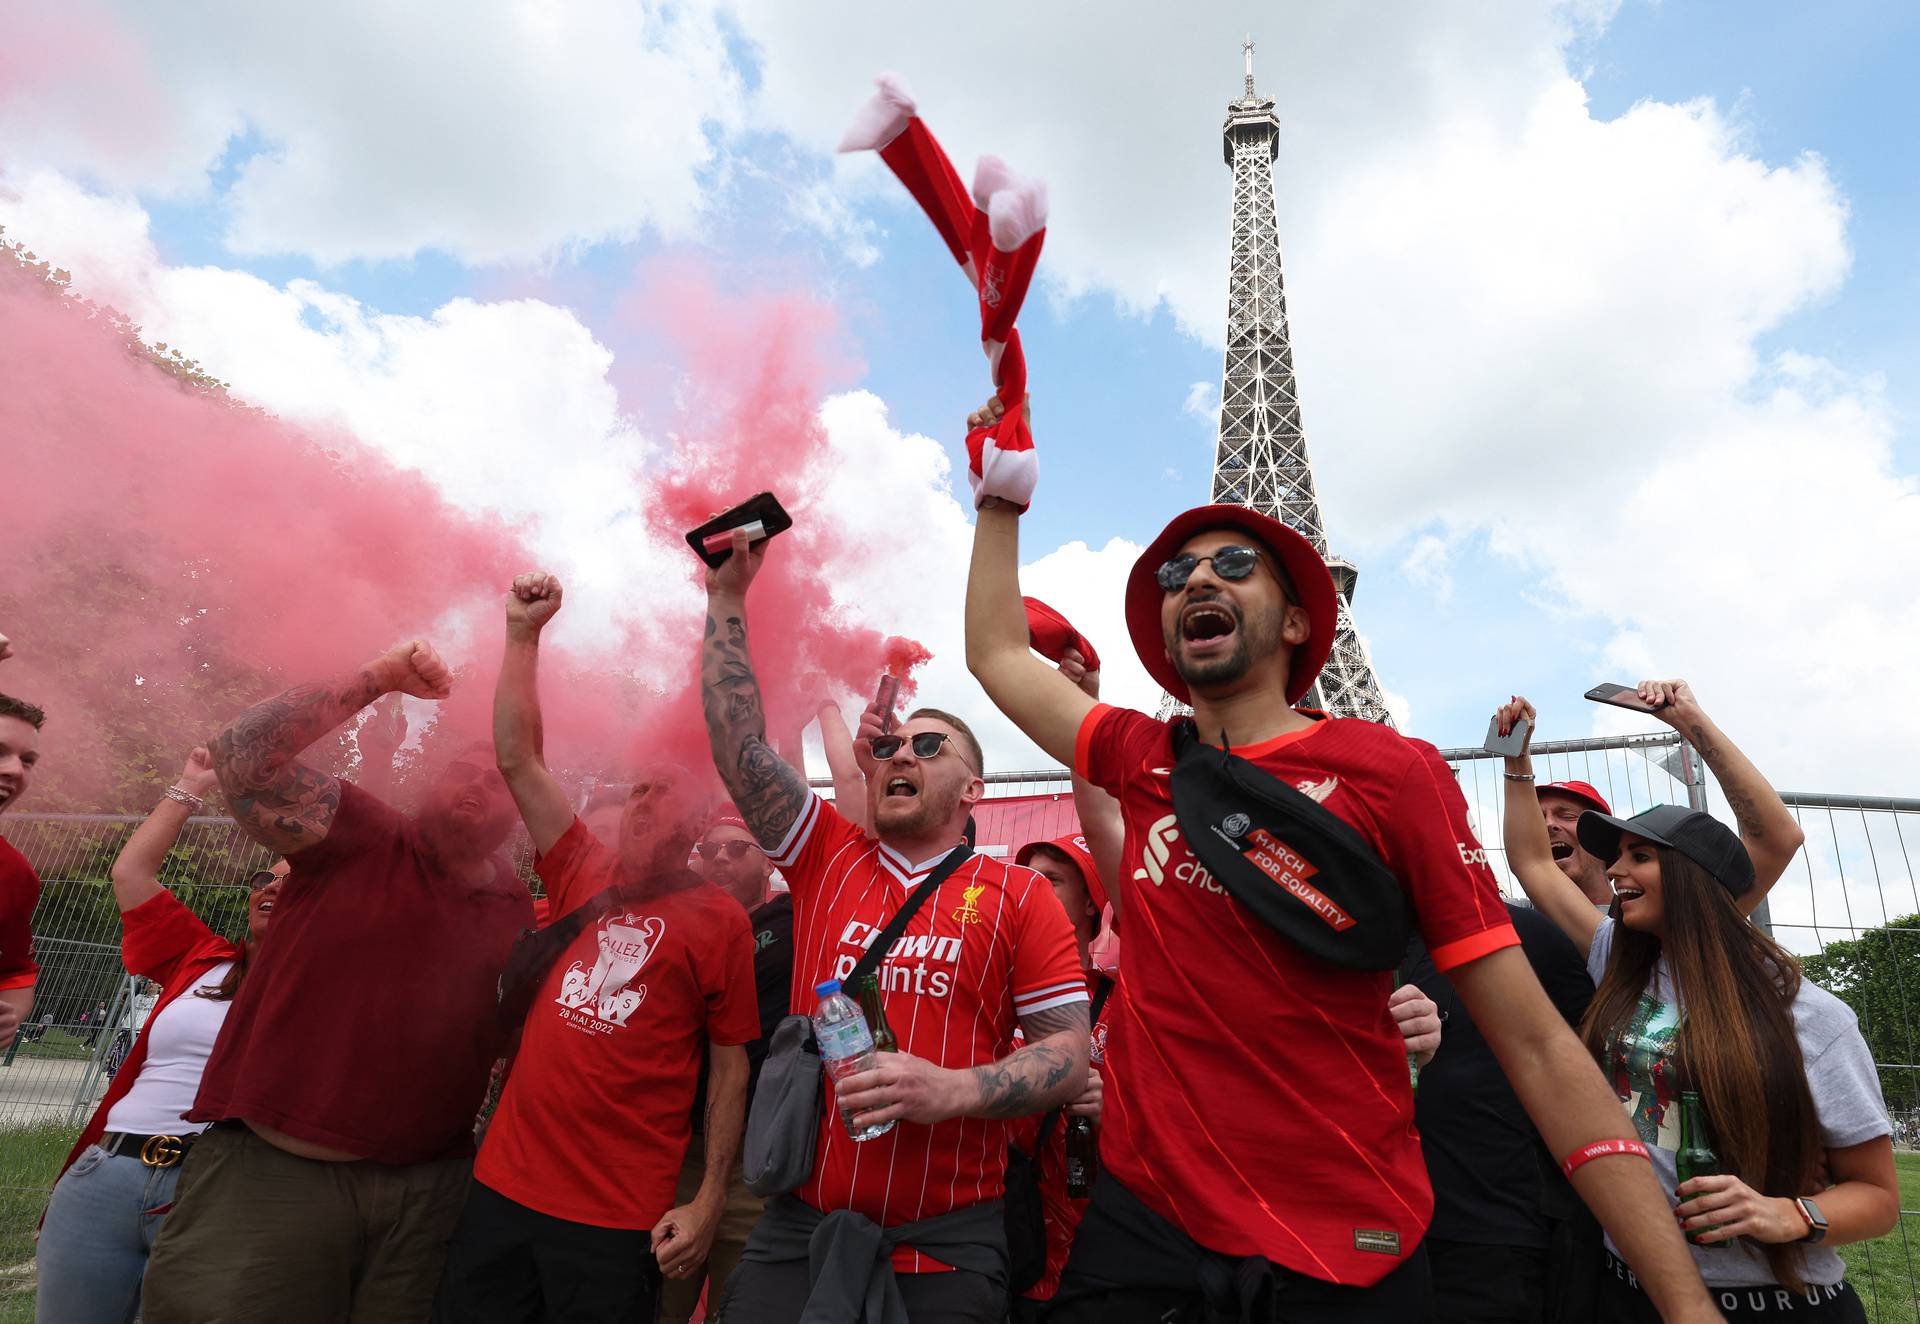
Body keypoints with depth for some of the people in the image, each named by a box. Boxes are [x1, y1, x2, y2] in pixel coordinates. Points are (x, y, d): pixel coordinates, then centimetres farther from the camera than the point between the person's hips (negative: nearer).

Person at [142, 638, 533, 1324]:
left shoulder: (517, 908, 7)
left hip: (426, 1188, 4)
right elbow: (240, 753, -17)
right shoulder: (356, 835, -5)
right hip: (268, 1170, -3)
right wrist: (375, 678, -19)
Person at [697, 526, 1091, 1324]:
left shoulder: (1018, 895, 0)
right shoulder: (827, 858, 7)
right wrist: (727, 598, 0)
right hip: (798, 1227, 2)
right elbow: (740, 744, 1)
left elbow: (1069, 1052, -3)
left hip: (948, 1243, -2)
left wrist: (955, 1090, -20)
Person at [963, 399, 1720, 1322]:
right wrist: (1000, 500, 16)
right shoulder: (1142, 762, 2)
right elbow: (999, 656, 15)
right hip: (1144, 1217, 3)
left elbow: (1537, 1047, -8)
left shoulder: (1393, 772, -8)